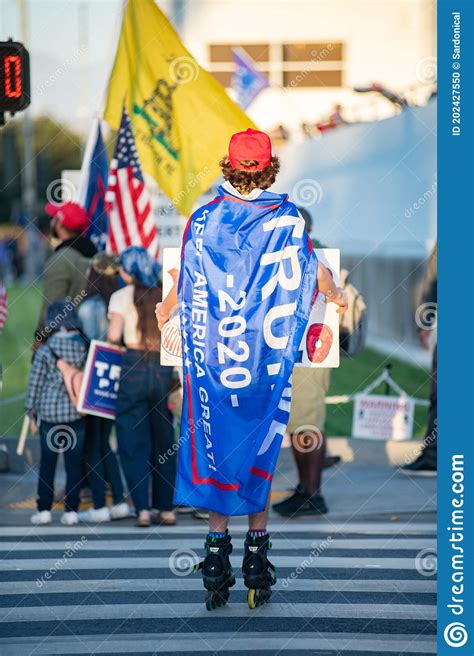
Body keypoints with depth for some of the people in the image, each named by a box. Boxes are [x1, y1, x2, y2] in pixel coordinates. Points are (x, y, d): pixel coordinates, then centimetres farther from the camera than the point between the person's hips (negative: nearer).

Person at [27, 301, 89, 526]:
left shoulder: (44, 351, -7)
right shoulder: (84, 348, -2)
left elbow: (35, 383, -3)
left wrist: (31, 411, 7)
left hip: (50, 414, -1)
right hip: (77, 414, 2)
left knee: (47, 464, 7)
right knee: (74, 463, 5)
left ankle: (44, 510, 7)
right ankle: (71, 511, 4)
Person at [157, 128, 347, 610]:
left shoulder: (203, 221, -6)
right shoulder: (288, 219, -6)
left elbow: (186, 285, 2)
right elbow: (312, 274, 6)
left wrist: (165, 310, 23)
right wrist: (336, 295, 29)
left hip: (213, 352, 0)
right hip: (268, 355, 0)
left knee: (215, 445, 6)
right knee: (261, 445, 9)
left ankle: (218, 545, 6)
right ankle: (257, 546, 11)